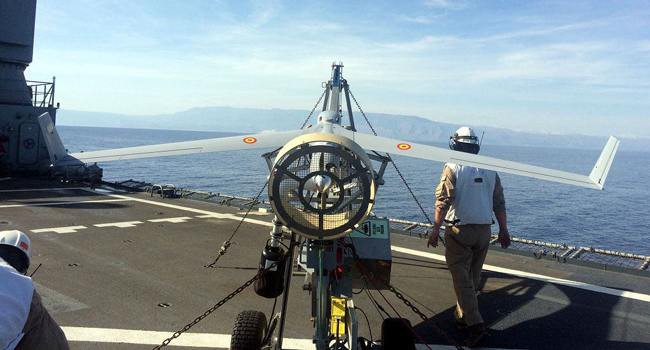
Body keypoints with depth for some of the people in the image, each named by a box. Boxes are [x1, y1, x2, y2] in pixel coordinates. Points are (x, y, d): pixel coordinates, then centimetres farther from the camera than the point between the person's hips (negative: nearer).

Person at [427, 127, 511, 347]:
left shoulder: (453, 167, -8)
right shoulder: (489, 169, 6)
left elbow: (443, 201, -16)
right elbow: (499, 203, 9)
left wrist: (435, 230, -13)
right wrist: (503, 230, 17)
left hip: (459, 230, -5)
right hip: (484, 230, 5)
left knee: (462, 278, -2)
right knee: (473, 277, 16)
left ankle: (475, 325, -10)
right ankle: (462, 317, 30)